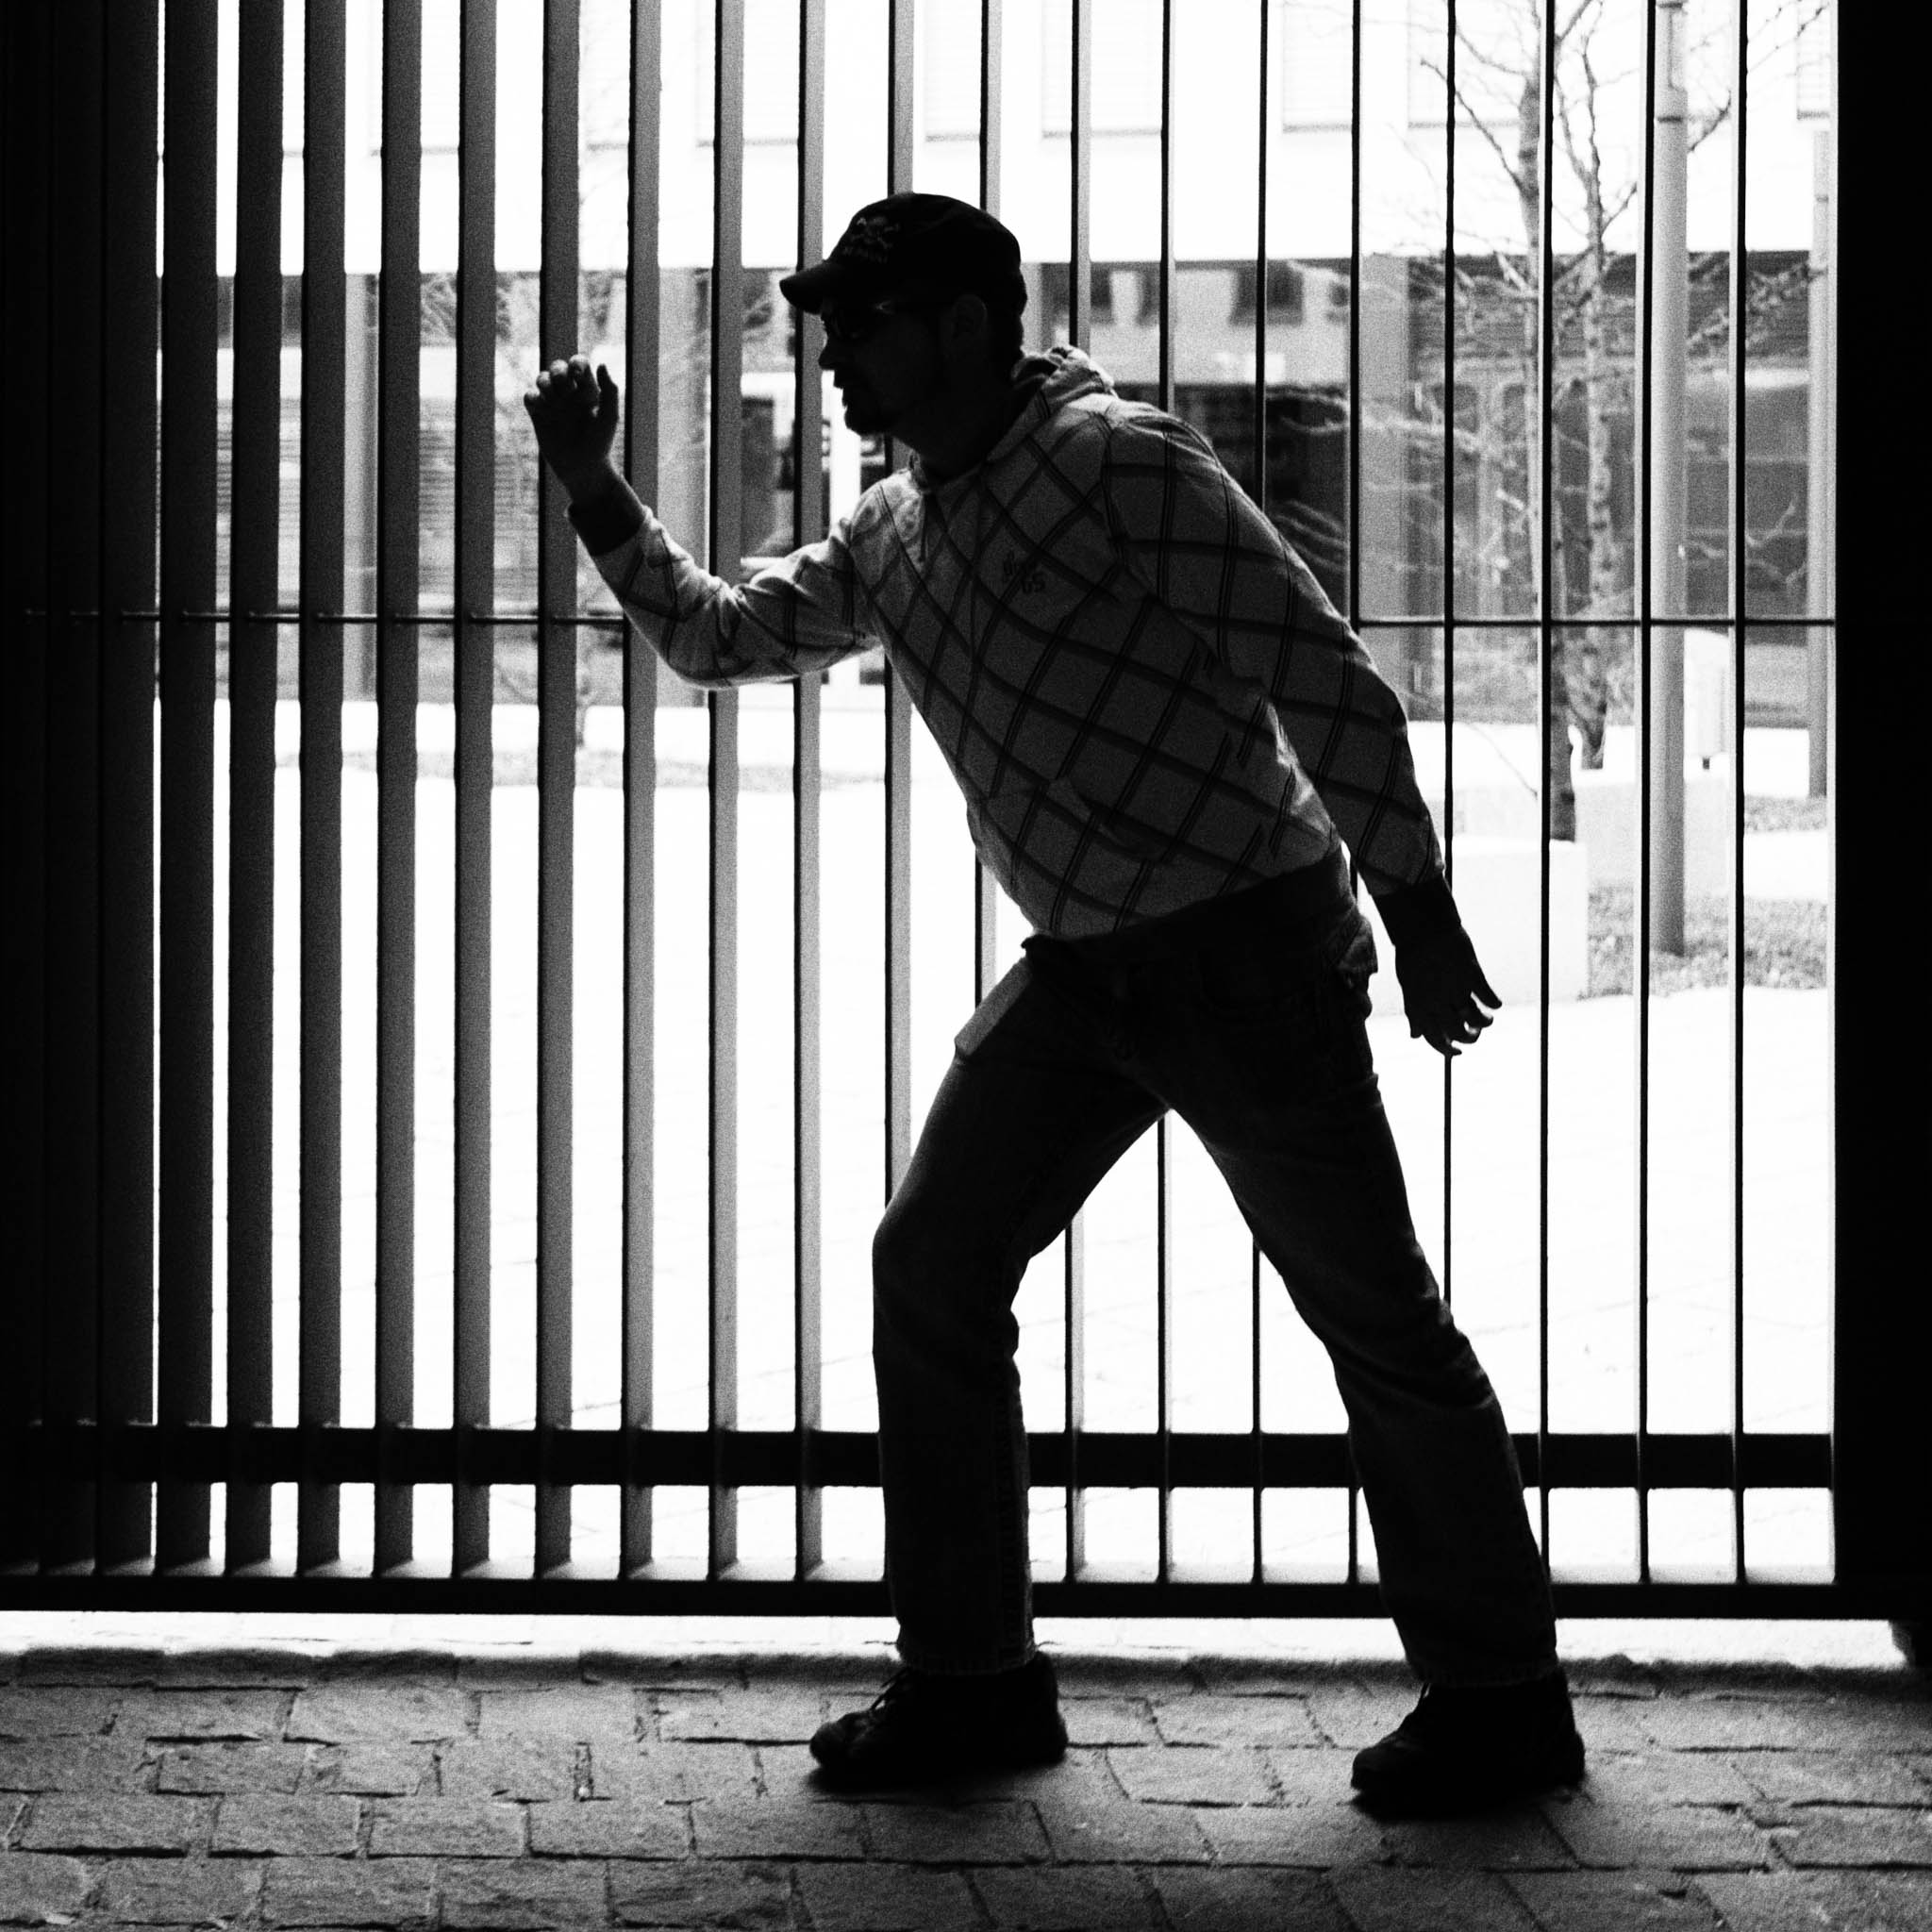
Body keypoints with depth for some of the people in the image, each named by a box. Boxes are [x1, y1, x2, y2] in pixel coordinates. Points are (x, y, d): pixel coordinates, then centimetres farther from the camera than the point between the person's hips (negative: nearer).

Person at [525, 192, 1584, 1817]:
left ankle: (1502, 1700, 9)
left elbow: (1323, 675, -16)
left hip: (1248, 944, -8)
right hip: (1083, 968, 8)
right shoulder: (892, 537, 9)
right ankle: (973, 1682, 10)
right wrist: (596, 492, 6)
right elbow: (719, 637, 20)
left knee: (1375, 1312, -1)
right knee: (932, 1270, 1)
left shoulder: (1122, 464, -15)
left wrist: (1417, 910, -16)